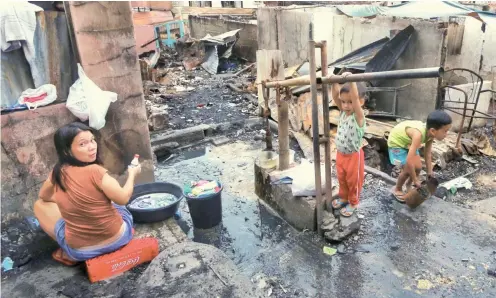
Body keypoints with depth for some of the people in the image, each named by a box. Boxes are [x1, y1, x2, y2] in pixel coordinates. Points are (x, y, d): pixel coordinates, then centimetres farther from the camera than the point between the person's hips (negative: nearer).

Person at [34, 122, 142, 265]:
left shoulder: (58, 172, -7)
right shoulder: (95, 171, -23)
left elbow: (44, 196, 14)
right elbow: (123, 198, -13)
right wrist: (132, 174, 4)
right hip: (118, 238, -1)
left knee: (40, 205, 19)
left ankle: (69, 254, 11)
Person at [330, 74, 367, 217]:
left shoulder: (358, 116, -24)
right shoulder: (343, 113, -5)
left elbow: (355, 98, -40)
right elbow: (335, 96, -14)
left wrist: (351, 80, -49)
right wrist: (334, 82, -28)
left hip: (353, 156, -6)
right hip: (340, 154, 6)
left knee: (353, 181, 14)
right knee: (342, 179, 24)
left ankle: (353, 203, 34)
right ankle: (343, 197, 46)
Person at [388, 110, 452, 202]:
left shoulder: (430, 134, -18)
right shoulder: (418, 134, -42)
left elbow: (428, 154, -4)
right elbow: (409, 161, -42)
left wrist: (429, 173, -1)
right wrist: (415, 180, -30)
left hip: (408, 142, 7)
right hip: (397, 142, -7)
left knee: (418, 167, 3)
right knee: (408, 169, -10)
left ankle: (408, 185, 31)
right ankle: (397, 190, 14)